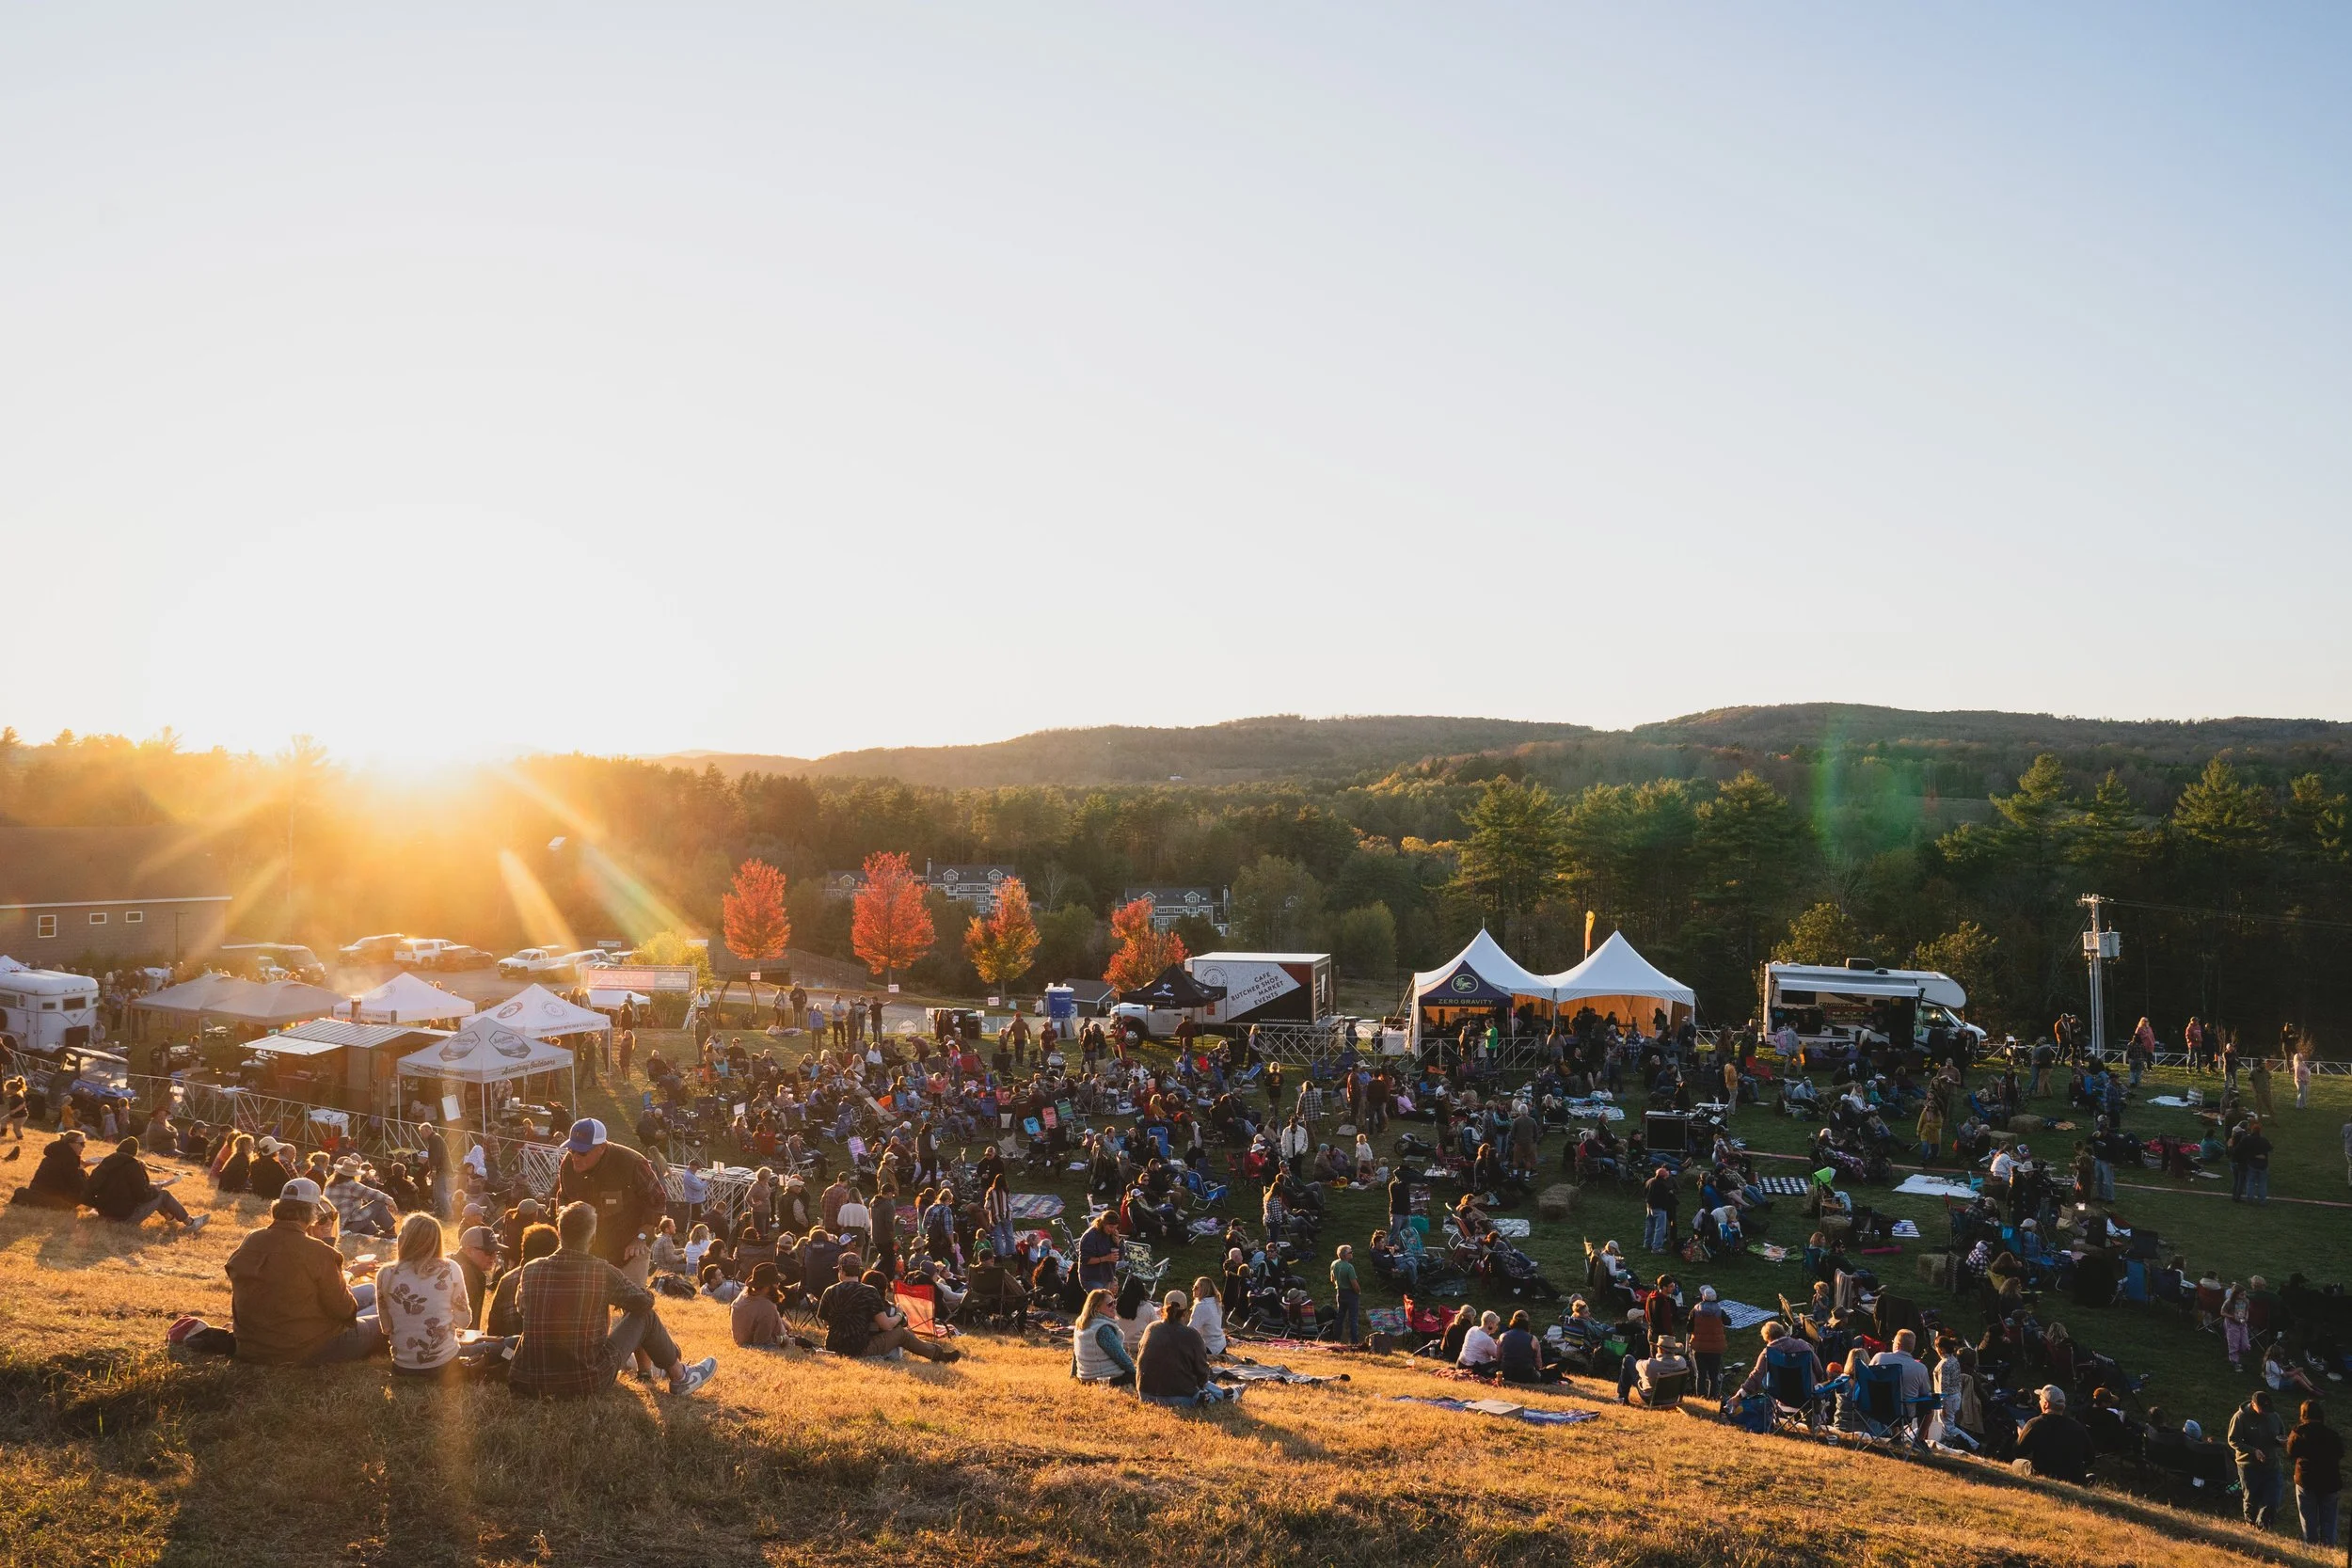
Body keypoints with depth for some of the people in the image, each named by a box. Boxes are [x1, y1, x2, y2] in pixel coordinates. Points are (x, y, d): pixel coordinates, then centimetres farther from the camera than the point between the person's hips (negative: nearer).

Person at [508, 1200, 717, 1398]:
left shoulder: (531, 1270, -5)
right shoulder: (602, 1272, -14)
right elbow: (645, 1300, 1)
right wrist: (615, 1295, 21)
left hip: (530, 1383, 4)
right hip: (588, 1382, -4)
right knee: (645, 1317, 12)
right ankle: (680, 1377, 29)